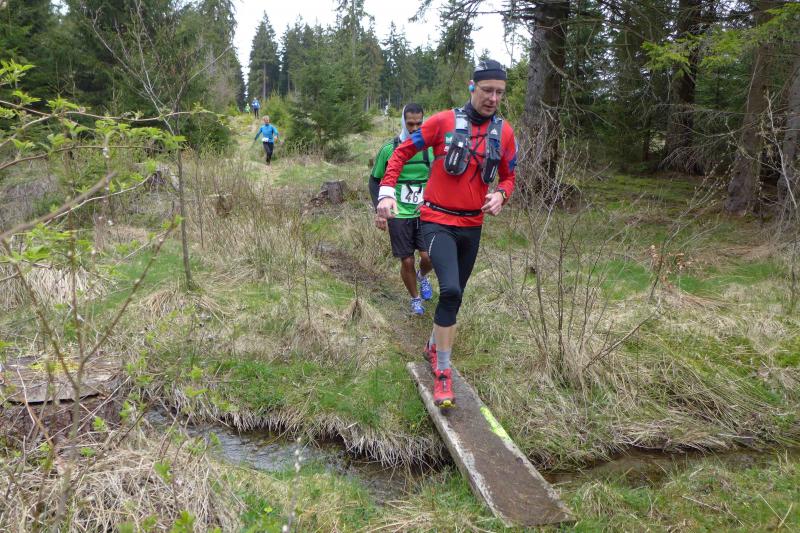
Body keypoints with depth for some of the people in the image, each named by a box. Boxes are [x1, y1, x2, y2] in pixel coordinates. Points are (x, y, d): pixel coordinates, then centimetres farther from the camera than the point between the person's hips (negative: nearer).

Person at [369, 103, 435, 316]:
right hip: (399, 215, -1)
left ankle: (422, 276, 26)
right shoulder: (389, 149, -5)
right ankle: (415, 298, 27)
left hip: (425, 213, 1)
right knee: (407, 262, 1)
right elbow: (375, 180, 4)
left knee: (428, 257, -11)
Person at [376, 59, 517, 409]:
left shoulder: (504, 132, 2)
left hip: (471, 226, 5)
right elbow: (402, 153, -1)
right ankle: (442, 373, -9)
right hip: (438, 221, -5)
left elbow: (508, 176, 14)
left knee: (455, 295, 17)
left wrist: (500, 195, -9)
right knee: (451, 291, -23)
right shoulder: (443, 122, -8)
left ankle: (434, 347, 43)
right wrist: (387, 192, -13)